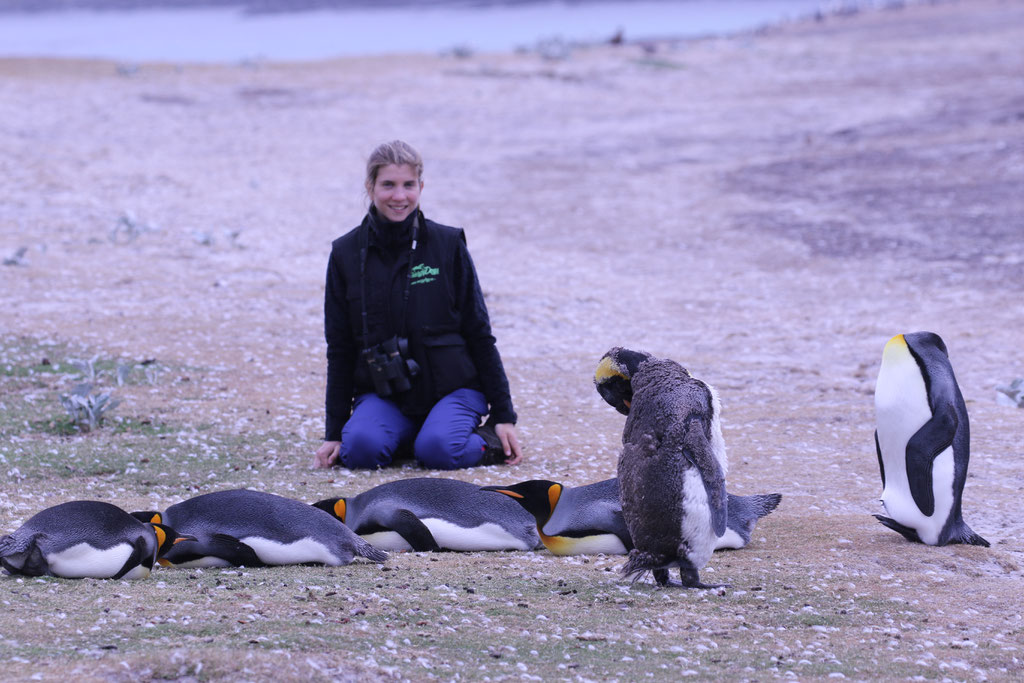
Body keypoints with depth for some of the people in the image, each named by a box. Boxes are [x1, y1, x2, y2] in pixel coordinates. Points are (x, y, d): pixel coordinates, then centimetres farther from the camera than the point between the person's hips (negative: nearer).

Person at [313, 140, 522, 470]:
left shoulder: (448, 245, -2)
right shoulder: (347, 254, 2)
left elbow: (480, 335, 3)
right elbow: (340, 350, 7)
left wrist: (504, 416, 0)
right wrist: (334, 433, 3)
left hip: (452, 388, -2)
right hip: (381, 392, 2)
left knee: (438, 450, -32)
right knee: (361, 448, -28)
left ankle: (485, 440, 1)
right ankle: (405, 435, 5)